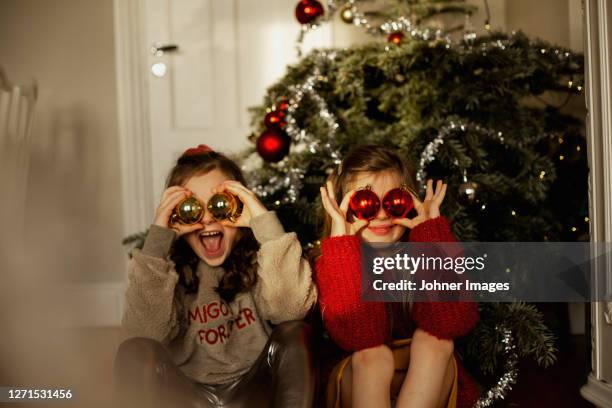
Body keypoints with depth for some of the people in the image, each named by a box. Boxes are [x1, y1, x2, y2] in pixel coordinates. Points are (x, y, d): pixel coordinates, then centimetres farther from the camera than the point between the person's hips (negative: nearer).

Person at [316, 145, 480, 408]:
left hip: (428, 384, 1)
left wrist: (430, 229, -25)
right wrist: (341, 240, -32)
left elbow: (456, 322, -29)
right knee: (370, 356, -30)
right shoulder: (332, 263, -12)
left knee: (432, 338, -26)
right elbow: (360, 337, -29)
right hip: (360, 385, -1)